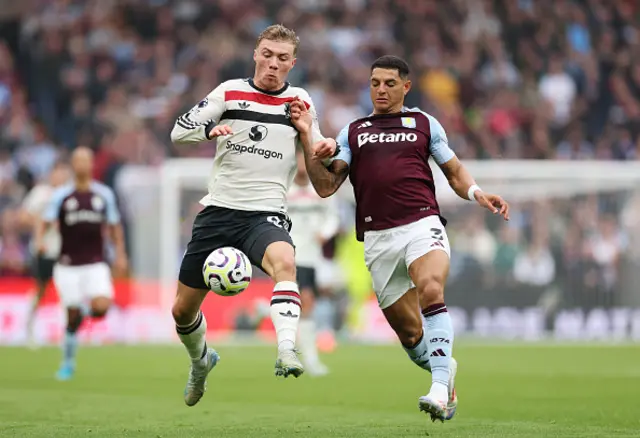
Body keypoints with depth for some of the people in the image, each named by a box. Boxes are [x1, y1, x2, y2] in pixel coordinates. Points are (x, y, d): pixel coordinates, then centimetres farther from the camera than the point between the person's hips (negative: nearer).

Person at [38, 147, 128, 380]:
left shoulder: (104, 194, 6)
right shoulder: (61, 195, 0)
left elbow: (114, 226, 15)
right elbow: (46, 222, -5)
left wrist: (120, 254, 11)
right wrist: (40, 240, -26)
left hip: (95, 265, 1)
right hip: (68, 265, -1)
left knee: (102, 307, -21)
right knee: (73, 317, -1)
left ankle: (86, 308, 16)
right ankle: (68, 363, 18)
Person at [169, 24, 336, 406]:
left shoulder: (300, 101, 7)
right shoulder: (230, 92, 5)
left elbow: (314, 154, 17)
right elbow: (179, 131, 0)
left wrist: (326, 149, -8)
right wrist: (211, 130, -21)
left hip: (266, 214, -2)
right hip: (219, 210, 2)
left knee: (284, 262, -38)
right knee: (183, 310, 8)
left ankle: (286, 352, -49)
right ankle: (202, 361, 39)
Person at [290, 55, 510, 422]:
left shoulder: (425, 124, 15)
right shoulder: (353, 133, 17)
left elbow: (454, 171, 20)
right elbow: (326, 186, 7)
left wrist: (476, 192, -1)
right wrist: (307, 135, -3)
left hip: (422, 224, -3)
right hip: (377, 238, 3)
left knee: (431, 291, -32)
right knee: (409, 332, 2)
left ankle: (440, 390, -36)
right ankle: (445, 370, 30)